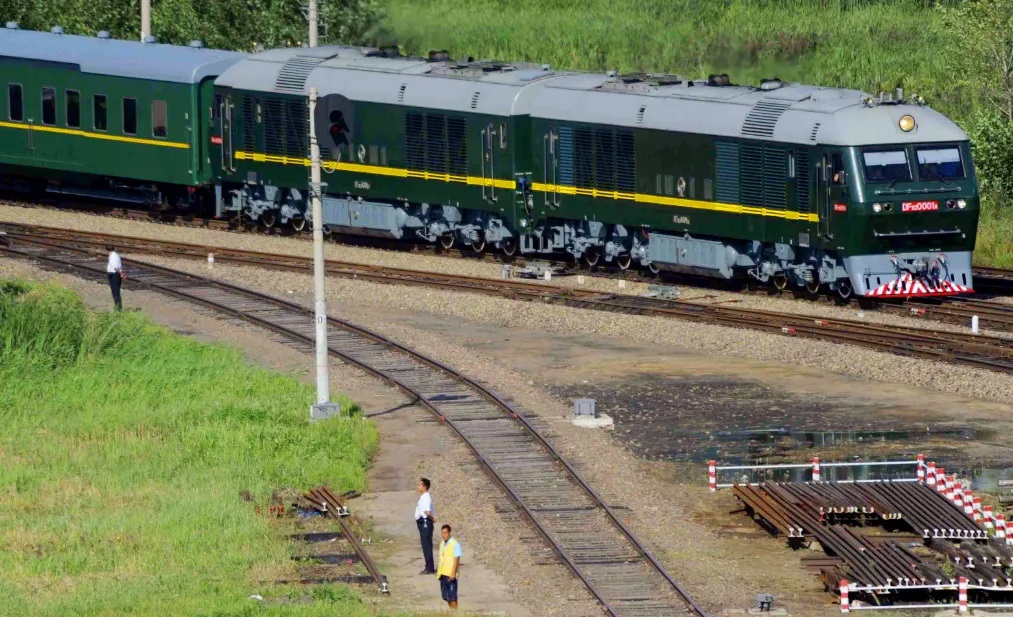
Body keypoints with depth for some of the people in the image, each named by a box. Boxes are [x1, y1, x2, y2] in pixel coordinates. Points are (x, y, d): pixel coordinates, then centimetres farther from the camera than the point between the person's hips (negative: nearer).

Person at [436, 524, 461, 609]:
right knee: (446, 596, 11)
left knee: (453, 597, -3)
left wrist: (453, 574, -20)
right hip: (443, 574, 7)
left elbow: (456, 559, -14)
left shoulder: (455, 544, -10)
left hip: (451, 575, -7)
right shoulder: (442, 544, 11)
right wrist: (439, 572, 16)